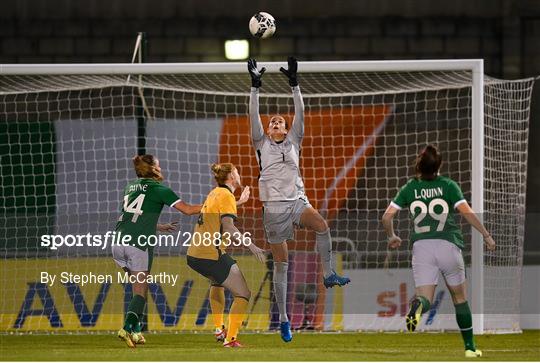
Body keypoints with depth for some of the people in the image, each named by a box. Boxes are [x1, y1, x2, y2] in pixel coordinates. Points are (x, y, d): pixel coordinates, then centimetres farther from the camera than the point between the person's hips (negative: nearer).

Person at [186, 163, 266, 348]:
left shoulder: (214, 193, 15)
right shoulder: (227, 196, -9)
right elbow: (229, 228, -20)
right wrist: (251, 245, -22)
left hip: (194, 255, 9)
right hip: (212, 255, -9)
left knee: (217, 282, 37)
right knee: (243, 294, -3)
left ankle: (218, 329, 36)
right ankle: (230, 338, -11)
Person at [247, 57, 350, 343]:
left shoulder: (293, 142, 12)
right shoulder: (261, 144, 8)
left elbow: (300, 114, 2)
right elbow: (254, 115, -2)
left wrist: (294, 84, -5)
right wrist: (255, 87, -9)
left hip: (297, 201, 1)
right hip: (274, 206, -1)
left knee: (322, 226, -33)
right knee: (281, 263, 0)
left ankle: (328, 274, -21)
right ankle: (283, 319, 6)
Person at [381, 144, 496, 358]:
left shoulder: (409, 189, 8)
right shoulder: (448, 185, 2)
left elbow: (387, 216, 3)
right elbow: (467, 212, -8)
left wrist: (391, 237, 21)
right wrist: (486, 235, -1)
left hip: (421, 246, 1)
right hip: (448, 244, -1)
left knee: (425, 297, -3)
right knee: (460, 298, 14)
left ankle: (417, 306, -42)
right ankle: (469, 347, 18)